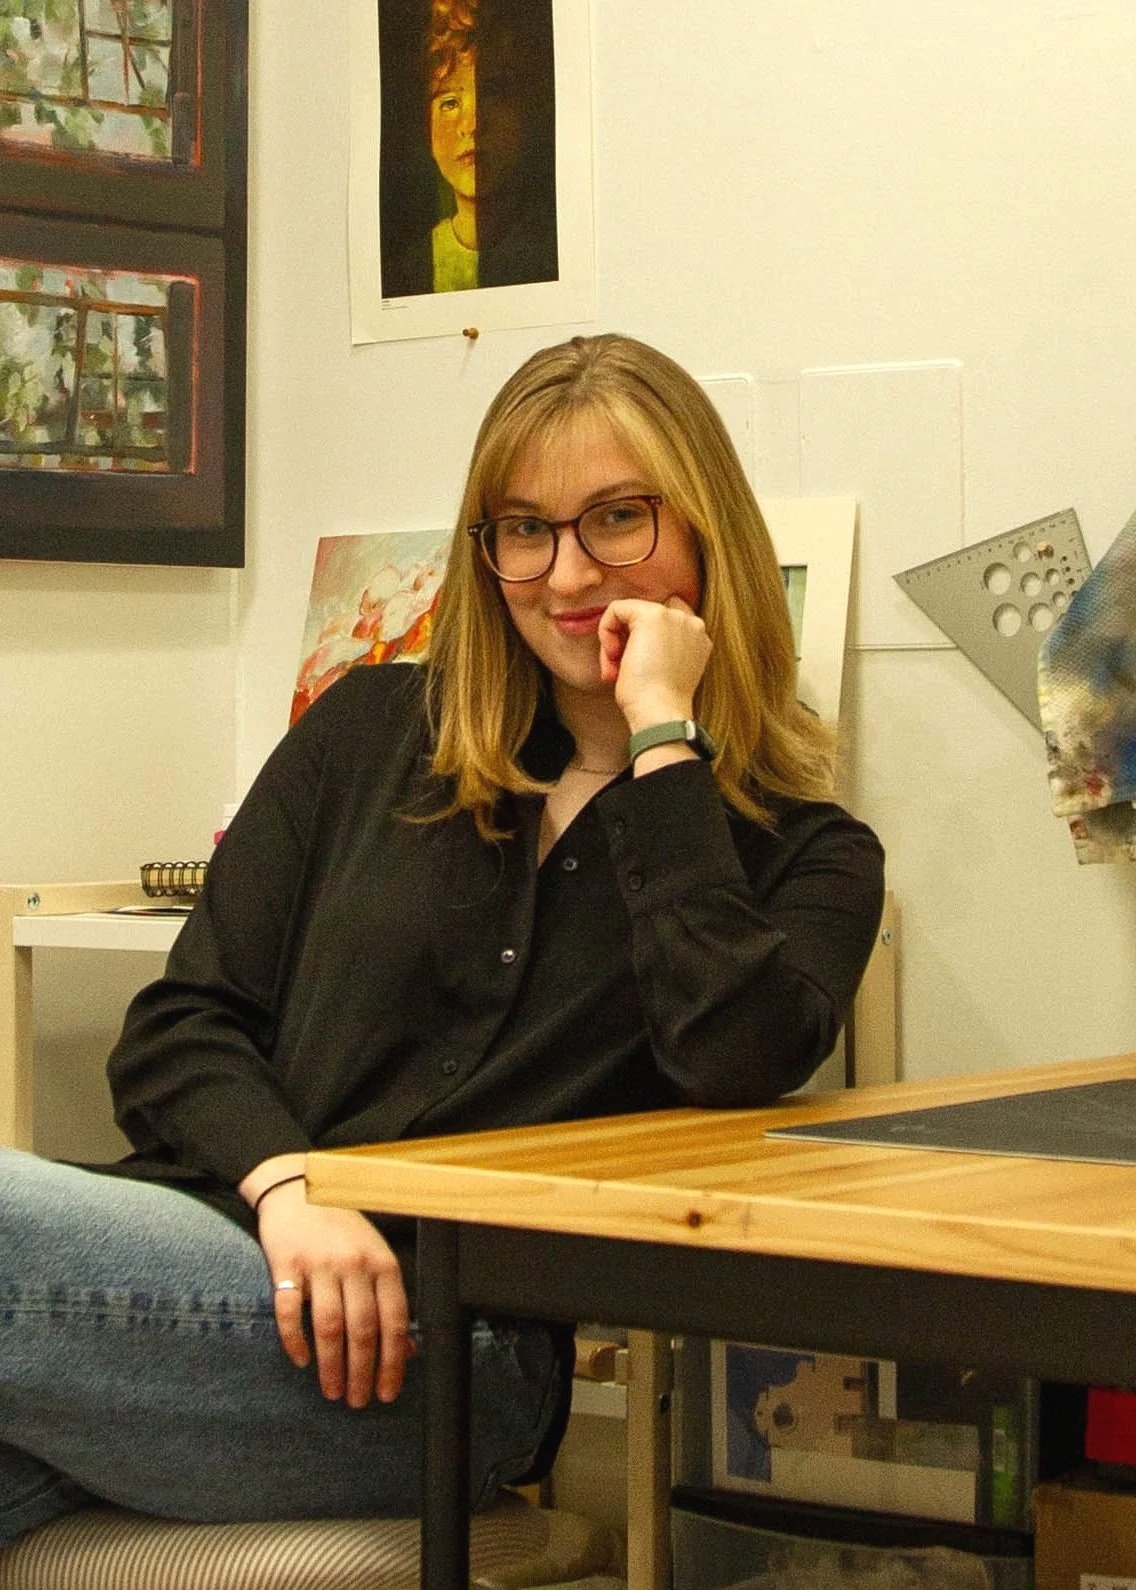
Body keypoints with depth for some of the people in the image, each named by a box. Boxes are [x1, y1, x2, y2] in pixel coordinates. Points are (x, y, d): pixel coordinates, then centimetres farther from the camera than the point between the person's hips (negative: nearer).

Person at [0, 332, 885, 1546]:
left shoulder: (802, 853, 12)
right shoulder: (372, 731, 19)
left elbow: (735, 1058, -11)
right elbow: (178, 1031, 13)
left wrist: (661, 732, -4)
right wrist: (286, 1186, -9)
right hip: (217, 1250, 4)